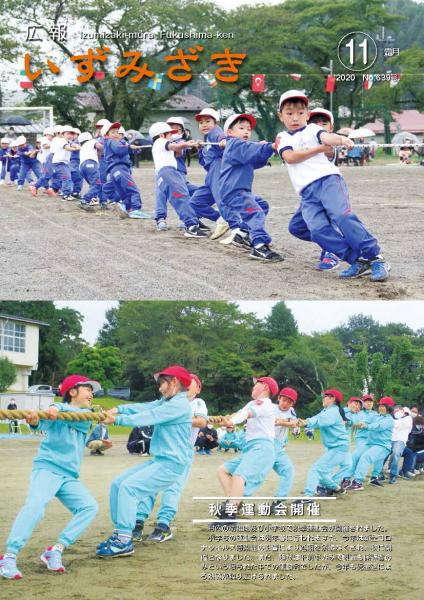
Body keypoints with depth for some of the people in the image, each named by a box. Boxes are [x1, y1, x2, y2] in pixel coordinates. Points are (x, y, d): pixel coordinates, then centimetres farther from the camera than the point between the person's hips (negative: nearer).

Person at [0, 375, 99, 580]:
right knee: (35, 504, -27)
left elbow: (76, 418, -11)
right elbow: (44, 423, -21)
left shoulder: (86, 415, 14)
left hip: (70, 476, 6)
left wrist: (59, 411, -32)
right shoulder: (57, 408, 0)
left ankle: (55, 551, -10)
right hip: (47, 467, -6)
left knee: (89, 507, -11)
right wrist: (35, 420, -46)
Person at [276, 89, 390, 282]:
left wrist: (340, 139, -36)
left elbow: (325, 137, -12)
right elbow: (289, 157, -1)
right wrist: (319, 148, -3)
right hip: (307, 193, 3)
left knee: (342, 216, -24)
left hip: (327, 179, -3)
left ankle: (375, 258, -20)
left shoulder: (311, 129, 12)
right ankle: (358, 261, -15)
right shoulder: (283, 138, 20)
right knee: (318, 231, -18)